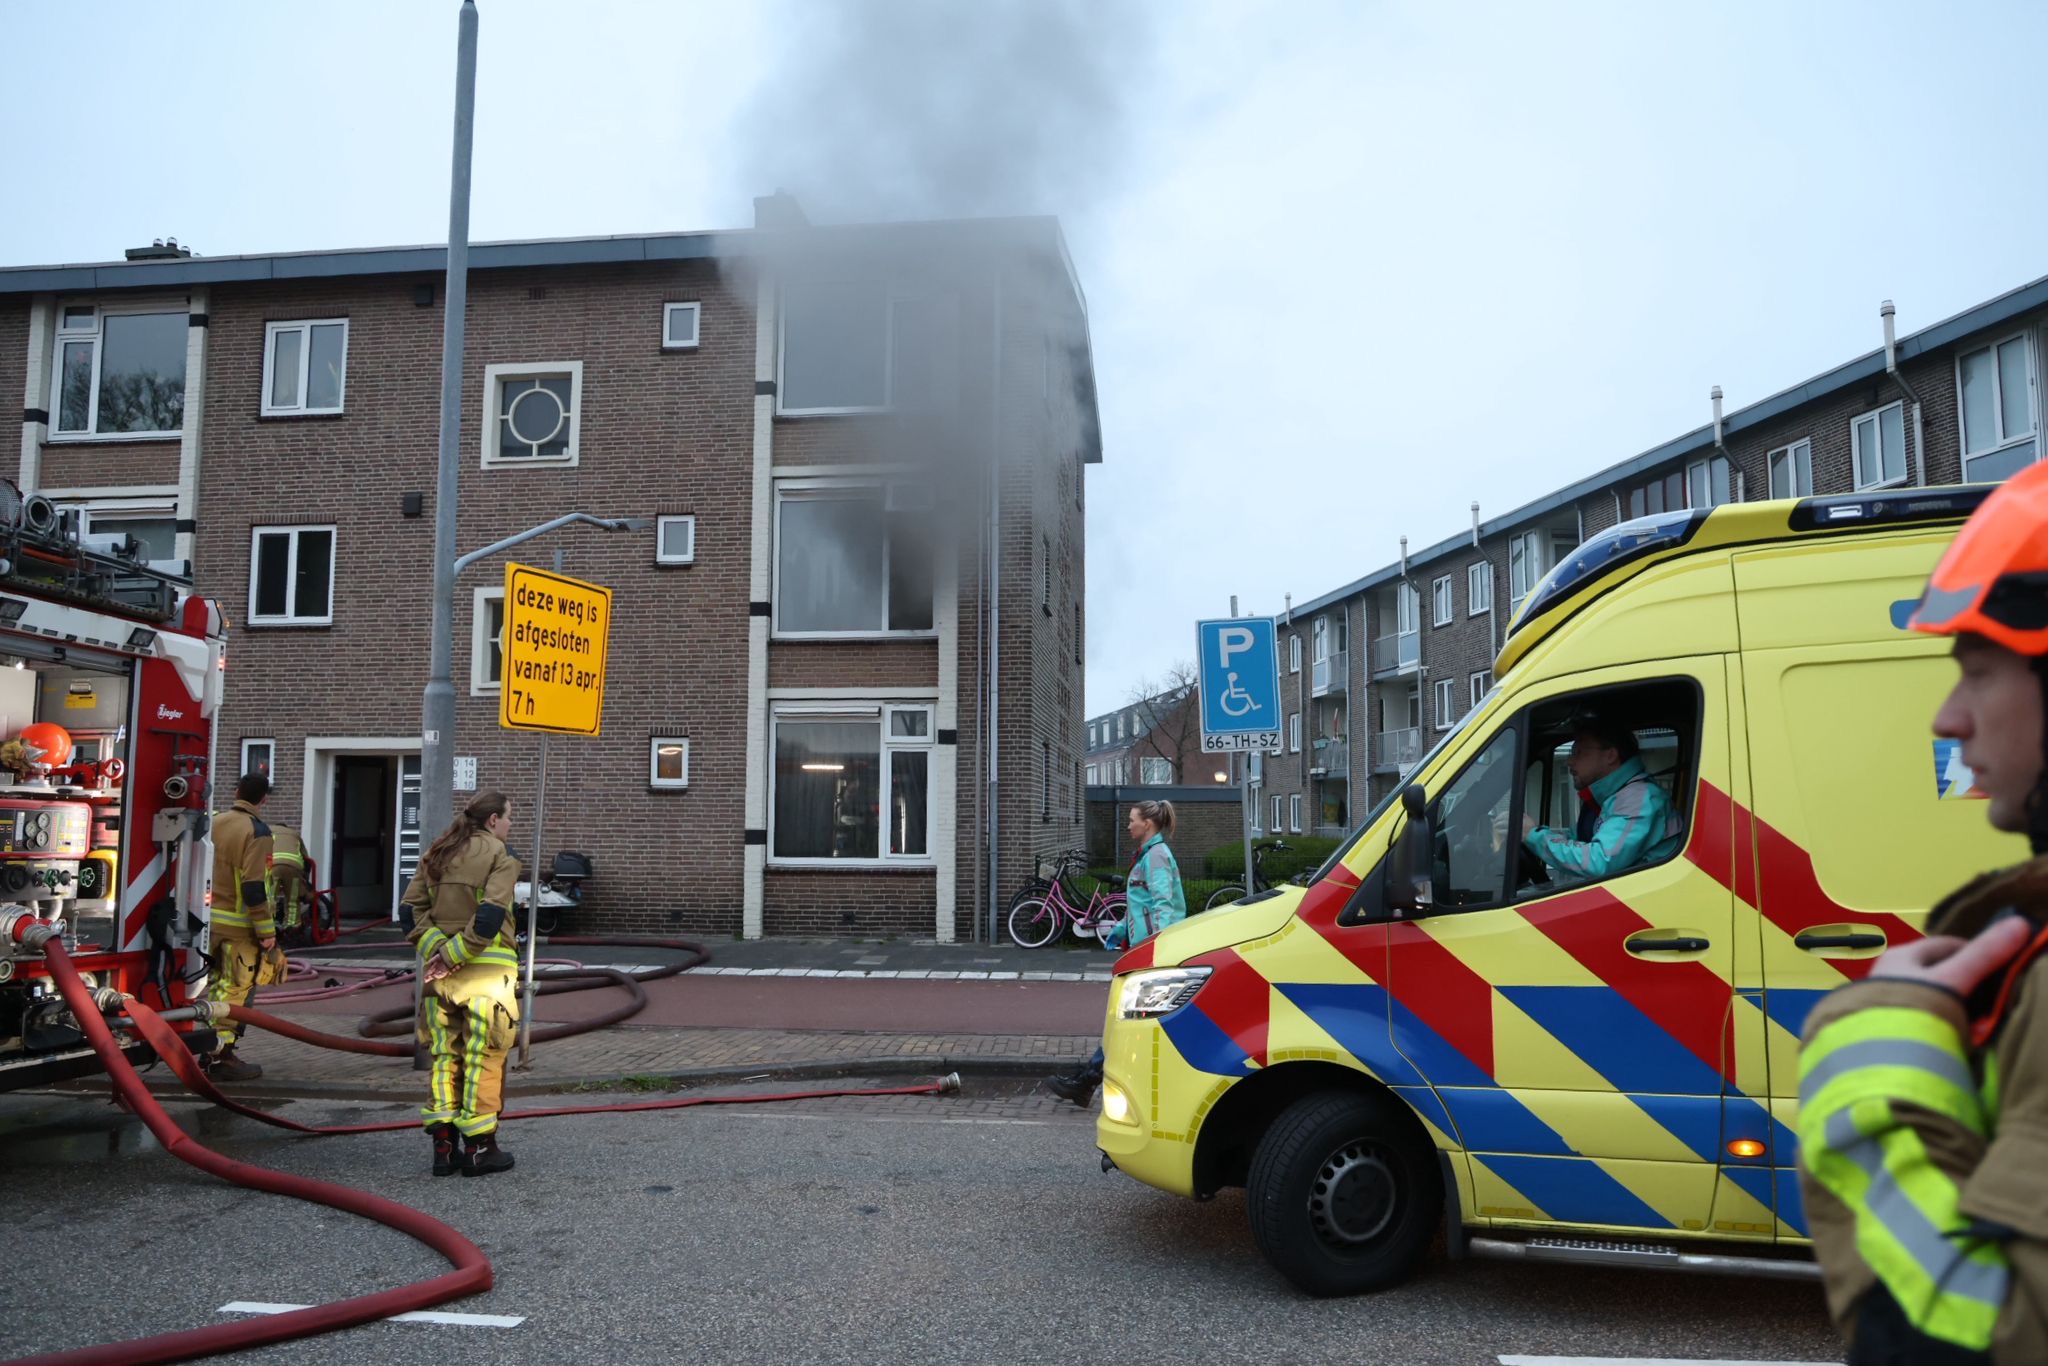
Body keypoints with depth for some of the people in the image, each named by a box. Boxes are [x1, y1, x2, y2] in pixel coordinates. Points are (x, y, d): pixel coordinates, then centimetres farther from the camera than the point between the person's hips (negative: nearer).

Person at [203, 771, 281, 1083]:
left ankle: (209, 1050, 24)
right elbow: (253, 888, -20)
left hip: (212, 921, 8)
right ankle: (222, 1056, 0)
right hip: (239, 926, -8)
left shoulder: (216, 823, 8)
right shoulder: (256, 832, -15)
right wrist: (267, 931, -15)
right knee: (235, 991, -2)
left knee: (217, 987, 17)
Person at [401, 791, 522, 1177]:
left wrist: (437, 949, -5)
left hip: (440, 969, 6)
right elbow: (490, 915, -21)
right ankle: (479, 1148, 10)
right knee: (483, 1058, 4)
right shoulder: (499, 856, -8)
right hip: (486, 970, -6)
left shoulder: (437, 852, 11)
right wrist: (456, 954, -15)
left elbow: (409, 909, 3)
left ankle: (443, 1146, 16)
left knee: (444, 1055, 13)